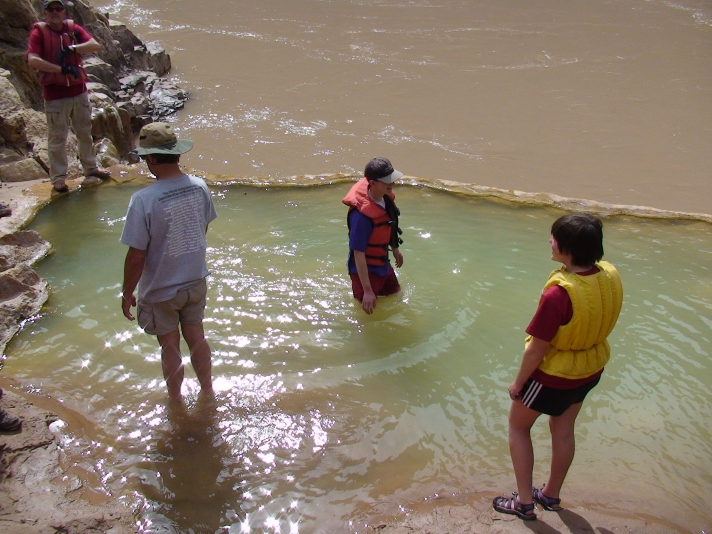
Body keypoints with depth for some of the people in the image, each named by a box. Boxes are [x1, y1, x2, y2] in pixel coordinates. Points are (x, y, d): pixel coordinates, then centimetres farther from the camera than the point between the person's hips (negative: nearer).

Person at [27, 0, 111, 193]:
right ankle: (58, 178, 10)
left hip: (79, 91, 4)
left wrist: (71, 49, -22)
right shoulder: (39, 31, -6)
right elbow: (32, 60, -19)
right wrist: (62, 69, -23)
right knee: (57, 139, 1)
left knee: (85, 133, 17)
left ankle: (90, 168, 33)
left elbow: (95, 45, -9)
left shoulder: (73, 28, 5)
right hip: (55, 95, -4)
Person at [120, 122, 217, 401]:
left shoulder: (144, 200, -28)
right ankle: (207, 390, 42)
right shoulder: (200, 187, -12)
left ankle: (175, 401, 37)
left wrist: (127, 293, -7)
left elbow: (136, 256, -22)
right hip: (196, 281, 4)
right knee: (196, 338, 23)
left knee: (170, 347, 16)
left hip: (160, 291, -4)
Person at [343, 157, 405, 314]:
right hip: (366, 269, -8)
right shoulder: (362, 214, -36)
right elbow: (358, 254, -31)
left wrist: (395, 249, 22)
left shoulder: (385, 197, -11)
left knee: (395, 294, 27)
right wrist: (367, 291, -29)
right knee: (368, 312, 7)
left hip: (383, 264, 8)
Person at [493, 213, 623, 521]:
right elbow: (598, 323, 2)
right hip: (591, 369, 7)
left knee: (518, 426, 19)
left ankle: (524, 502, 27)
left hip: (554, 375, -7)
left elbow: (536, 349, -26)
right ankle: (551, 495, 45)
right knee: (564, 429, 25)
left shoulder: (558, 294, -36)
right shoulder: (610, 276, -14)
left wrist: (518, 383, -10)